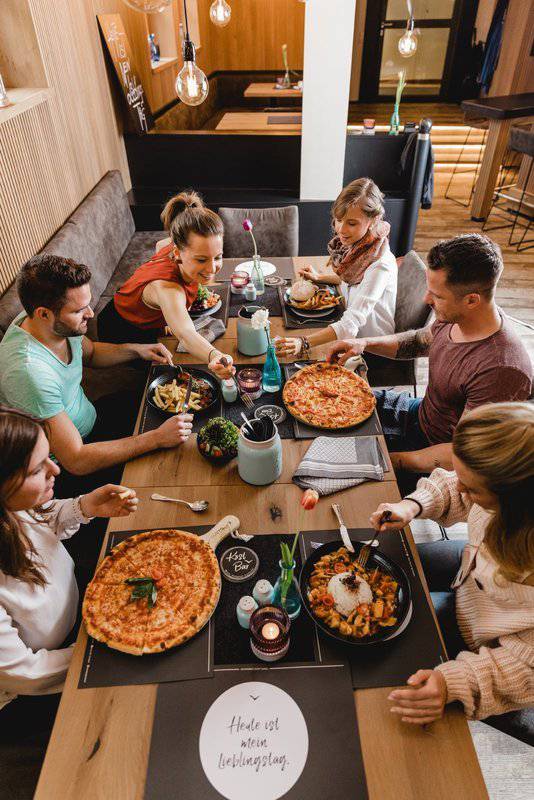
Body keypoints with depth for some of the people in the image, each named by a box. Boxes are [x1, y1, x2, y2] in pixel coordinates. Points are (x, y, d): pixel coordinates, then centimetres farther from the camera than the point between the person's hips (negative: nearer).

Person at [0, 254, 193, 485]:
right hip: (66, 470, -7)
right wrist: (157, 438, -34)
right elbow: (76, 461, -35)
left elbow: (89, 352, 12)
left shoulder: (60, 324, -14)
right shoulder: (29, 371, -38)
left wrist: (136, 350, -7)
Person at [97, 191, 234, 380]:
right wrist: (214, 356, -85)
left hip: (149, 326, 7)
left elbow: (162, 245, 2)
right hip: (123, 336, -6)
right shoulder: (166, 286, -46)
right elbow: (186, 334, -63)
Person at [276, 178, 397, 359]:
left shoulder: (380, 265, -30)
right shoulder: (354, 245, -5)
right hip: (354, 338, 7)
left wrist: (304, 343, -49)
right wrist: (320, 277, 12)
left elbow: (351, 324, -38)